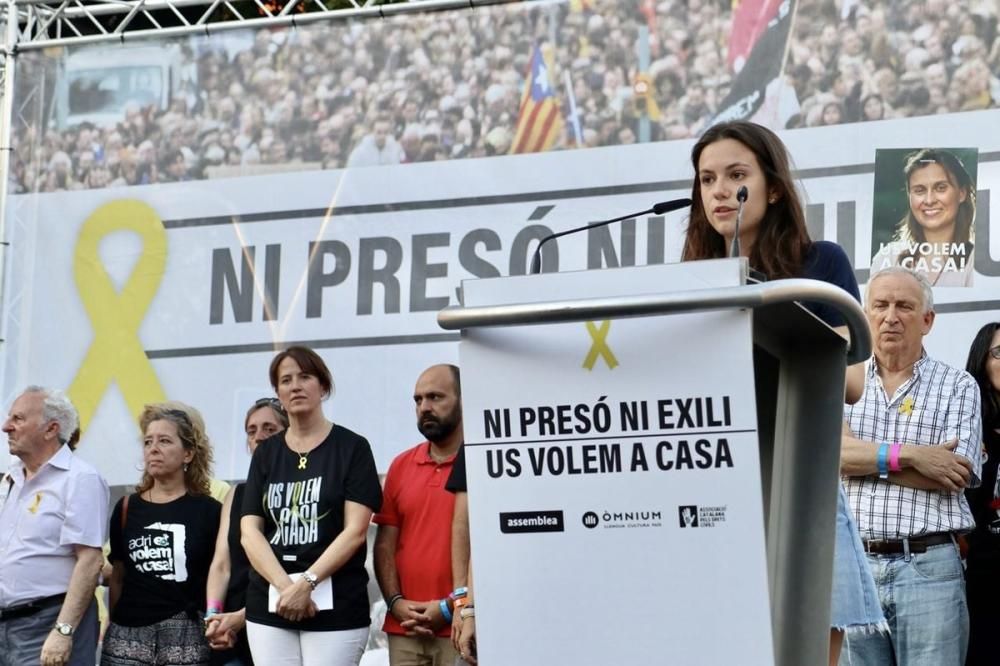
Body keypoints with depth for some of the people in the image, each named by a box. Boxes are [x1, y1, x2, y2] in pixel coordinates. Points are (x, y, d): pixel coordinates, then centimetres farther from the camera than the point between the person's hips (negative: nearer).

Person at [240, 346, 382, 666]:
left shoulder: (351, 448, 3)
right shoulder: (266, 454, 14)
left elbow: (355, 530, -6)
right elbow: (249, 532, 5)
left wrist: (307, 582, -16)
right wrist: (286, 586, -11)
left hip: (334, 604, -4)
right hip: (269, 605, 4)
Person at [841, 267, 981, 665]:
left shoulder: (958, 387, 7)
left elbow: (954, 476, -7)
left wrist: (865, 457, -6)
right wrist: (909, 455, -11)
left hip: (928, 568, -2)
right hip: (852, 565, 2)